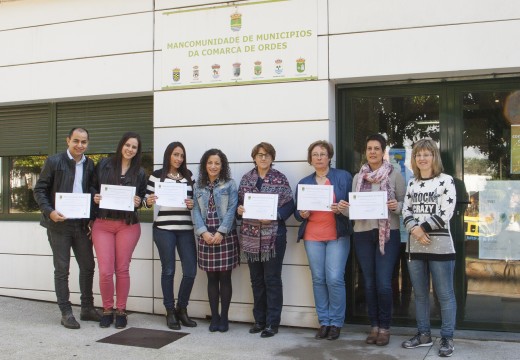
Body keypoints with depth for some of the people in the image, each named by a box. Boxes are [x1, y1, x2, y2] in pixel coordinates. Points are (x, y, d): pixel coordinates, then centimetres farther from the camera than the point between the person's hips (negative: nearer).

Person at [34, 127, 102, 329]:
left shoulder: (90, 165, 7)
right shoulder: (54, 162, -4)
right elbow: (39, 190, -4)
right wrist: (50, 212, -18)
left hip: (82, 224, 4)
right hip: (59, 224, -4)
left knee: (88, 266, 9)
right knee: (62, 269, 3)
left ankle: (87, 308, 23)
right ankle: (66, 313, 11)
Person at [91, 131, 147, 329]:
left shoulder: (139, 172, 7)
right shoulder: (104, 164, 4)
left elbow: (143, 196, 12)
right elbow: (92, 187, 11)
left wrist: (139, 202, -10)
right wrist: (95, 197, -9)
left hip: (128, 225, 1)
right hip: (103, 224, 0)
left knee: (122, 269, 5)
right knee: (105, 271, -5)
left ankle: (121, 311, 19)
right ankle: (107, 309, 15)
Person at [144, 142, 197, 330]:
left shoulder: (188, 176, 13)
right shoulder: (157, 175, 4)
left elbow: (195, 200, 16)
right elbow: (147, 200, 6)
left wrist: (193, 204, -6)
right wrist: (148, 201, -16)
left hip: (185, 229, 3)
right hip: (163, 229, -3)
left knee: (190, 271, 0)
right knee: (168, 270, 3)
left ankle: (181, 309, 19)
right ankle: (170, 311, 16)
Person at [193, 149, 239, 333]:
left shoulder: (230, 185, 3)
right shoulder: (198, 186, 11)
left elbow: (232, 210, -6)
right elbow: (196, 210, 4)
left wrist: (221, 232, -15)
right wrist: (203, 232, -10)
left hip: (226, 236, -2)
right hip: (206, 236, 3)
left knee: (225, 277, 2)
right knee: (212, 278, 7)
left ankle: (224, 317, 10)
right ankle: (214, 317, 14)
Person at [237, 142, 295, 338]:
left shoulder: (280, 179, -1)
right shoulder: (246, 178, 9)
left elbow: (289, 205, -4)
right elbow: (239, 201, 12)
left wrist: (274, 215, -19)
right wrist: (239, 209, -9)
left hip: (273, 235, -4)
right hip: (251, 236, 4)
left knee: (272, 280, 1)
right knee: (256, 280, 13)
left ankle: (272, 323, 10)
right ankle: (259, 320, 24)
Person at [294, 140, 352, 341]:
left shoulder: (344, 177, 4)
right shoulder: (304, 183, 14)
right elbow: (297, 212, 13)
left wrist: (343, 208, -17)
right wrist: (302, 214, -9)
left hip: (337, 235, -3)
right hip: (312, 237, 3)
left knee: (335, 279, -8)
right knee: (318, 279, 4)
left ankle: (336, 322, 6)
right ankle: (323, 322, 15)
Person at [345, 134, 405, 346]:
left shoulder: (395, 175, 0)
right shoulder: (358, 177, 10)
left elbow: (405, 204, 1)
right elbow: (352, 207, 12)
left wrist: (396, 206, -20)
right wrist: (344, 208, -8)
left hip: (388, 233, -3)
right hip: (362, 234, 4)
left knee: (383, 283, -6)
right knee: (369, 283, 9)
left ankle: (384, 328, 10)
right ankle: (374, 326, 21)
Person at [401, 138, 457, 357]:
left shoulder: (446, 181, -4)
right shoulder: (412, 184, 12)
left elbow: (445, 214, -11)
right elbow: (406, 211, 7)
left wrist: (422, 228, -12)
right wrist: (414, 229, -11)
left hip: (440, 246, -5)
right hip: (415, 247, 5)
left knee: (444, 294, 1)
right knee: (419, 294, 12)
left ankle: (447, 338, 11)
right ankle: (424, 334, 24)